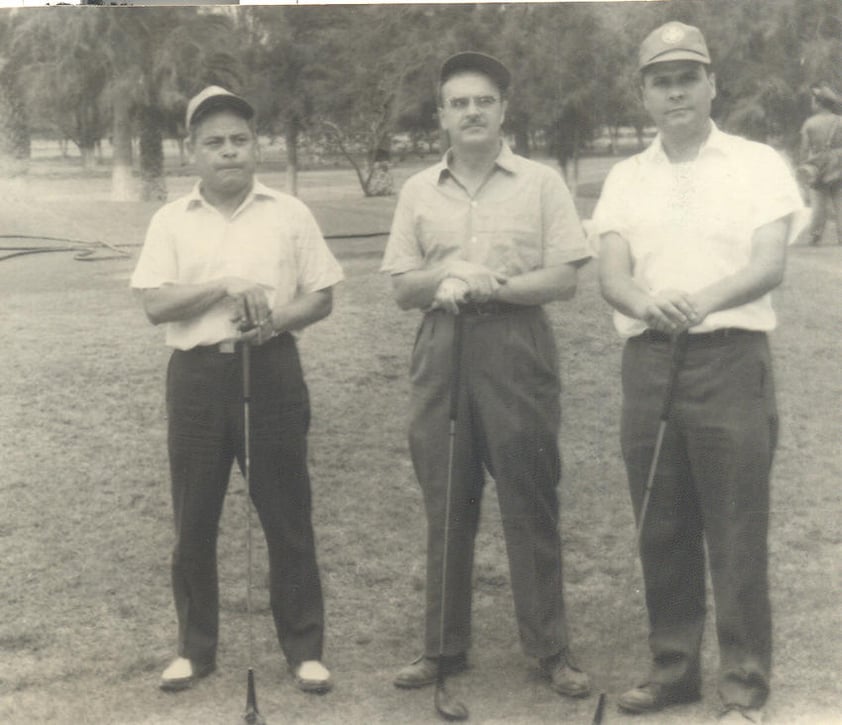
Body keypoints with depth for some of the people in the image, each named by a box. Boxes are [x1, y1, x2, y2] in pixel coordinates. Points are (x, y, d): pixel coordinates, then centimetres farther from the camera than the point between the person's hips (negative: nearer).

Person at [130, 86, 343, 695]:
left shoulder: (289, 214, 3)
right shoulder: (171, 220, 4)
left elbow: (322, 298, 4)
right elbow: (156, 305, -5)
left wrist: (277, 318, -15)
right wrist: (227, 287, -18)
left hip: (272, 370, -1)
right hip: (198, 375, 1)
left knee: (288, 515, 3)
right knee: (194, 520, 7)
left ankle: (305, 648, 14)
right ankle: (195, 649, 20)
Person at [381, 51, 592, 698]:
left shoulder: (540, 184, 3)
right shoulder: (419, 191, 12)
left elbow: (564, 280, -4)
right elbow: (402, 290, 10)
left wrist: (486, 285, -14)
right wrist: (448, 274, -10)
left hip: (516, 350, -3)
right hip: (441, 352, 3)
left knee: (530, 504, -1)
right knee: (445, 505, 7)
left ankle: (551, 650, 9)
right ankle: (444, 647, 16)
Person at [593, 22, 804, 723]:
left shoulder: (758, 164, 2)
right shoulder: (625, 178, 11)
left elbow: (770, 264, -11)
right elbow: (611, 274, -1)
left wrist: (707, 298, -32)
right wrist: (645, 303, -25)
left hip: (731, 357, -3)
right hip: (648, 361, 4)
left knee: (737, 534, -2)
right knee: (662, 531, 9)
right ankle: (673, 666, 22)